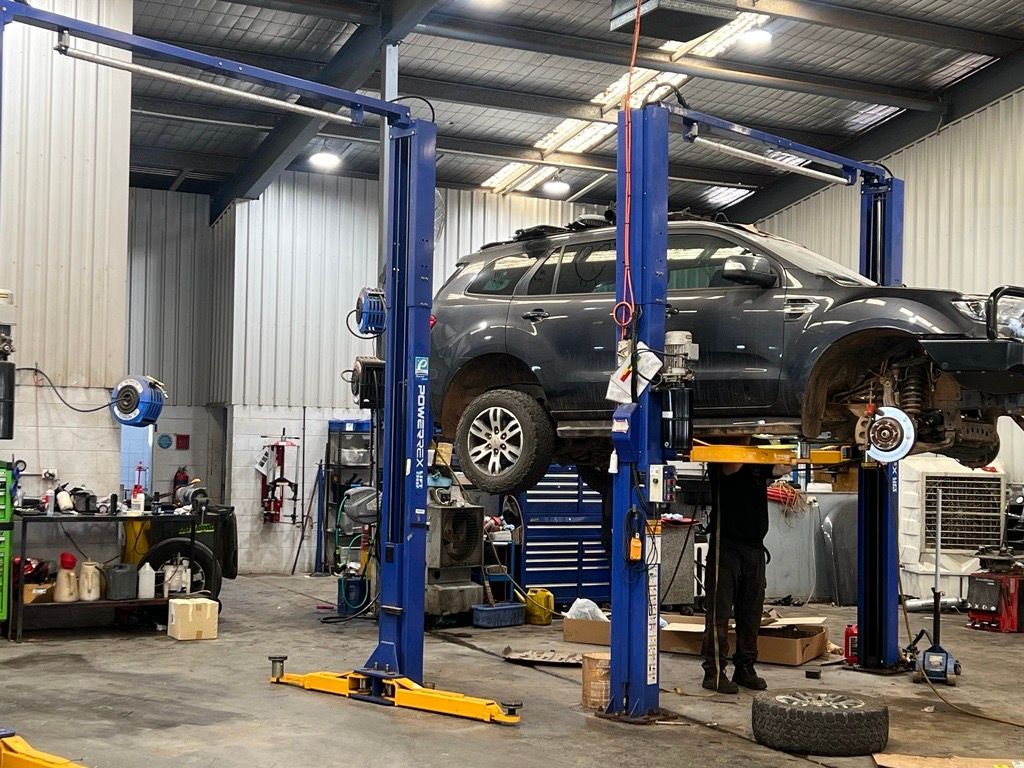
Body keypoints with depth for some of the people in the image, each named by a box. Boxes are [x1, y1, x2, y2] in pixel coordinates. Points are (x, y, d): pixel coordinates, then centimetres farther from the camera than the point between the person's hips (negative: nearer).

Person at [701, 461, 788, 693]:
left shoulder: (760, 462, 12)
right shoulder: (720, 461, 0)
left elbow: (782, 468, -3)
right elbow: (731, 467, -18)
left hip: (755, 546, 5)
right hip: (725, 543, -5)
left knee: (751, 612, 9)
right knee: (719, 613, -5)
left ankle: (745, 668, 17)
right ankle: (714, 672, -2)